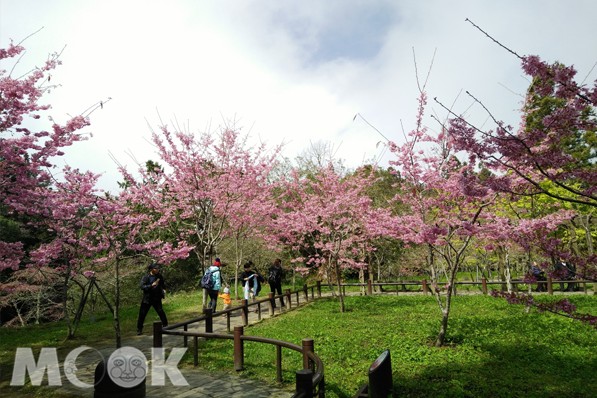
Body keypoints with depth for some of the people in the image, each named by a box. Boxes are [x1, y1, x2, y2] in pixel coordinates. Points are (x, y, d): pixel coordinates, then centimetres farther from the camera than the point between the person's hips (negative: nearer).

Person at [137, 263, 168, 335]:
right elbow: (142, 286, -22)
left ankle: (165, 326, 17)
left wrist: (164, 289, -1)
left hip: (157, 298, 2)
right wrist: (152, 285, -30)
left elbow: (163, 284, 17)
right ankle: (139, 329, 19)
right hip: (147, 299, -2)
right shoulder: (146, 277, -12)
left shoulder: (159, 276, -1)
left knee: (161, 312, 0)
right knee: (142, 314, 4)